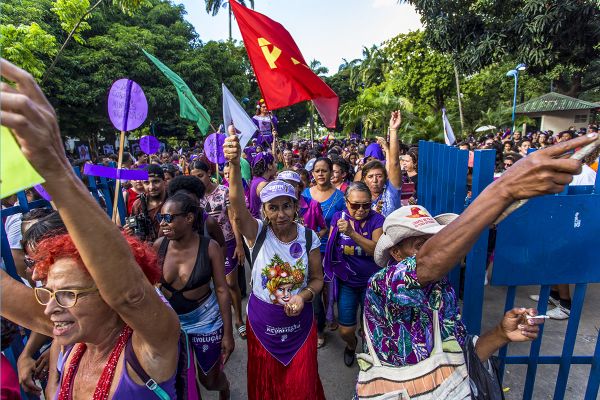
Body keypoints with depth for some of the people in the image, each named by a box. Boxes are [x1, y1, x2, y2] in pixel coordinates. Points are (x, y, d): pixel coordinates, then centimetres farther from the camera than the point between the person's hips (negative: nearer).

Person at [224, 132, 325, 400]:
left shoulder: (308, 237, -12)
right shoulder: (257, 233, -16)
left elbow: (317, 279, -1)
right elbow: (237, 204, -37)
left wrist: (304, 295, -22)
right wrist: (234, 164, -52)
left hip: (299, 320, 1)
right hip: (262, 320, 0)